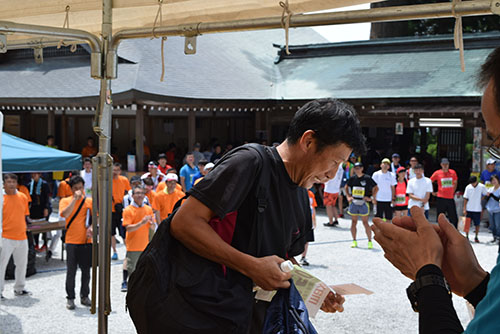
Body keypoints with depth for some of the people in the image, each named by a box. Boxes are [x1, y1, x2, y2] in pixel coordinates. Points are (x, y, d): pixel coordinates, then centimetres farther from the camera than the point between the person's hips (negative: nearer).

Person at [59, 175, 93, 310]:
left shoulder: (89, 201, 7)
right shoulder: (65, 201, 2)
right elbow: (65, 214, -16)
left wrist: (91, 227, -12)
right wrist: (75, 199, -17)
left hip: (86, 241, 2)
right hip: (72, 241, -2)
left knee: (86, 271, 8)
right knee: (71, 271, 0)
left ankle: (84, 296, 21)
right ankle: (70, 298, 10)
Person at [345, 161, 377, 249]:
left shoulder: (367, 178, -5)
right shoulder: (352, 178, 5)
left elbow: (375, 188, 1)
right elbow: (346, 187, 19)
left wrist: (370, 197, -7)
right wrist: (348, 196, 6)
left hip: (363, 203, -3)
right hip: (353, 202, 4)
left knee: (365, 223, -2)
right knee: (353, 222, 7)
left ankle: (370, 241, 8)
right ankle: (354, 241, 17)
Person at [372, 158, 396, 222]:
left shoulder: (391, 175, 4)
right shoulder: (376, 174, -1)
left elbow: (393, 187, 8)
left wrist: (393, 199, 2)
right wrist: (374, 199, -4)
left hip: (388, 200, 2)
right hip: (379, 199, -2)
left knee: (389, 218, 7)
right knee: (378, 217, 3)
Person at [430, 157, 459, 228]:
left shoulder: (453, 172, 5)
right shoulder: (437, 173, -2)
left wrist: (453, 192, 13)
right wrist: (432, 192, 4)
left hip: (451, 198, 2)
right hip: (441, 198, -2)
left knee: (454, 219, 3)